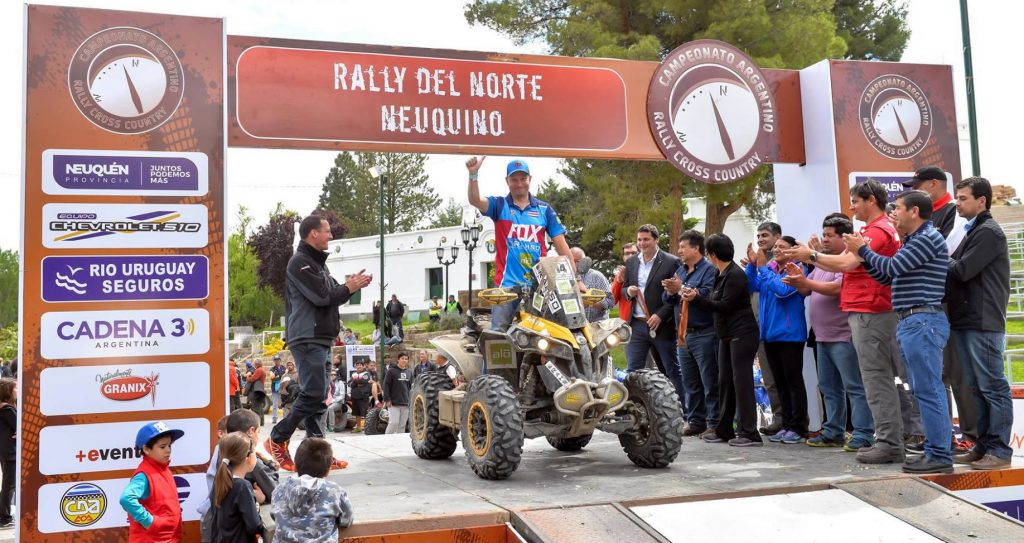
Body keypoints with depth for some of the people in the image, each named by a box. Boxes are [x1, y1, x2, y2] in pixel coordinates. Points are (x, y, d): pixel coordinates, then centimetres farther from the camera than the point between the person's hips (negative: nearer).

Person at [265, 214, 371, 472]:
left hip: (320, 339, 10)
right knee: (312, 394, -13)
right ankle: (277, 440, -2)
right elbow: (321, 297, -18)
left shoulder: (317, 262, 21)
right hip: (307, 339, -10)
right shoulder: (299, 262, -10)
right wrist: (349, 288, -5)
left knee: (317, 396, 9)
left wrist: (350, 285, 1)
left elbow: (332, 294, 18)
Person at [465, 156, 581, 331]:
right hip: (507, 283, -1)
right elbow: (475, 201, -14)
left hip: (539, 283, 2)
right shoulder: (499, 205, 6)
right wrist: (473, 174, -33)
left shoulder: (544, 209, 9)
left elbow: (561, 244, 6)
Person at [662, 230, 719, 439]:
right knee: (690, 383, 11)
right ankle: (695, 421, 18)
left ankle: (714, 423, 1)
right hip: (683, 335, 8)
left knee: (710, 382, -4)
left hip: (704, 334, -8)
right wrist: (670, 292, -5)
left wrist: (682, 288, -18)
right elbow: (667, 300, 17)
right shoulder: (680, 271, 18)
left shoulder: (709, 270, -6)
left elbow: (707, 295, -22)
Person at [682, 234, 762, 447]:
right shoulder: (721, 274, 15)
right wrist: (695, 297, 3)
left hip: (742, 334, -10)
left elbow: (725, 306, -18)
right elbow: (715, 302, 11)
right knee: (725, 381, 11)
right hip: (727, 335, 10)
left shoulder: (735, 275, -14)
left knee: (741, 381, -9)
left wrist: (697, 299, -14)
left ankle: (749, 433, -5)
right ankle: (724, 430, 17)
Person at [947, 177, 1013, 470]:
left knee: (993, 387, -4)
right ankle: (984, 445, 18)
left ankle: (1000, 450, 1)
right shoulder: (973, 231, 19)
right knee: (978, 388, 12)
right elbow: (954, 269, 16)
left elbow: (962, 271, -17)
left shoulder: (989, 232, -10)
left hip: (982, 322, -9)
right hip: (967, 320, 9)